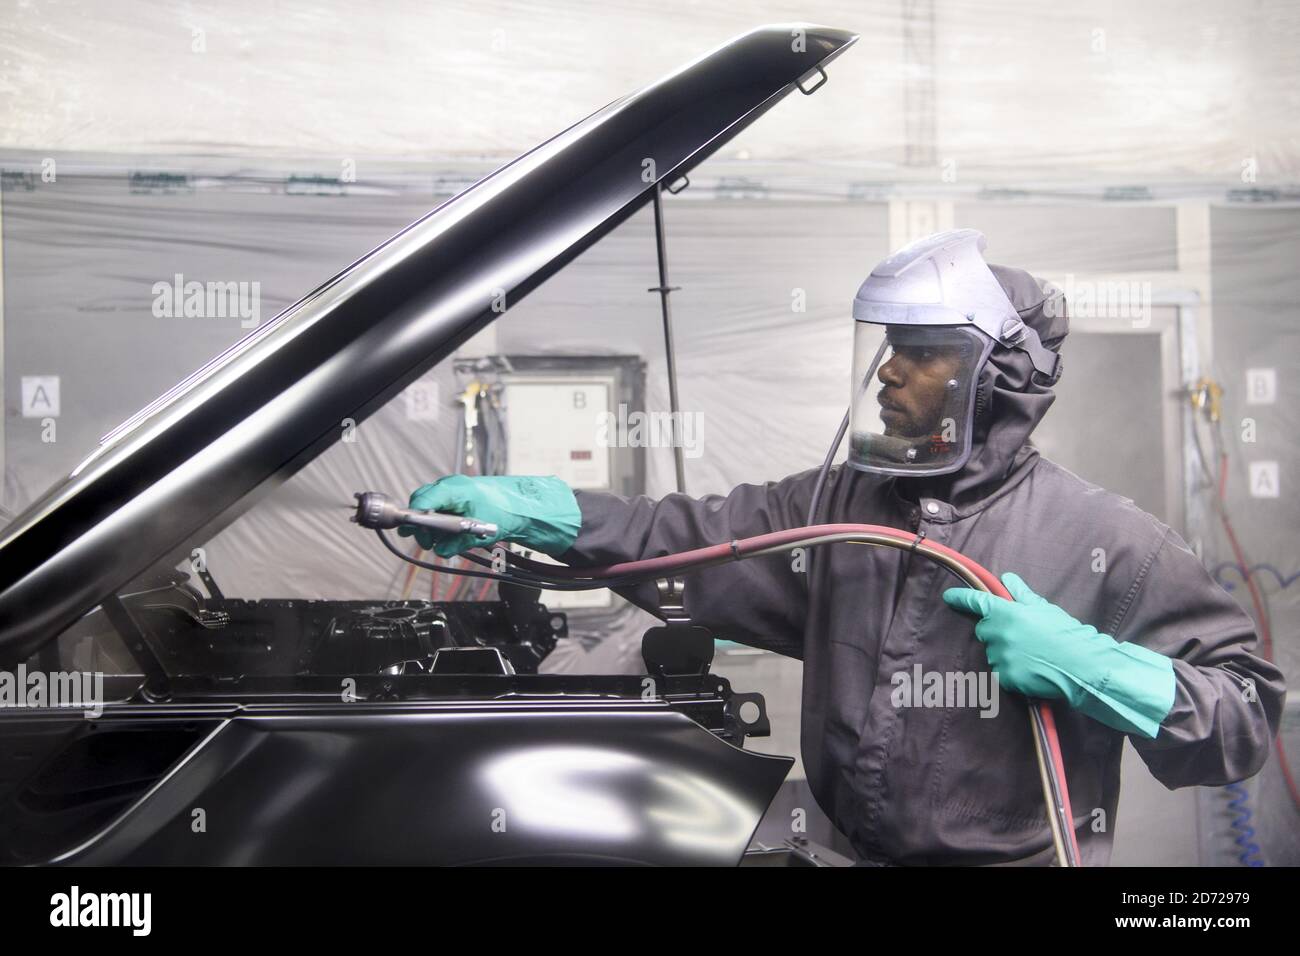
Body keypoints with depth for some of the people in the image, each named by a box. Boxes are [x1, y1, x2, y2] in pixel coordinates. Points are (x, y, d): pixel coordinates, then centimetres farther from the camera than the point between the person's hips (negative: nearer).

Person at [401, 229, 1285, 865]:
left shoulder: (1101, 540, -6)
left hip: (1018, 856, -3)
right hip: (848, 849, 4)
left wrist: (1079, 662, -19)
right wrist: (520, 509, -5)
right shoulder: (838, 507, 8)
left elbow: (1249, 711, -6)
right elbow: (683, 539, 5)